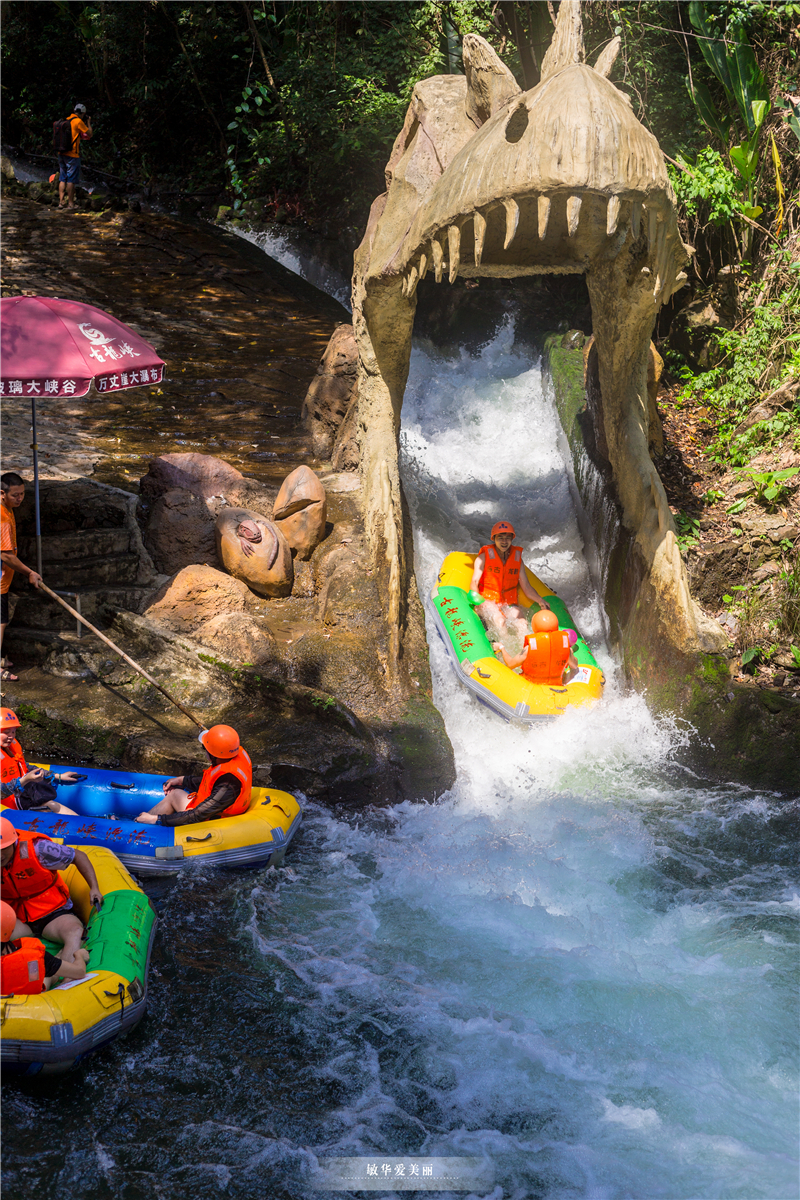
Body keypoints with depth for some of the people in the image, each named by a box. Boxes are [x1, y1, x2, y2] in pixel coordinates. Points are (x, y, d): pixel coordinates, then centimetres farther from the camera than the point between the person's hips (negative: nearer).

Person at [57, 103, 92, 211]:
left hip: (62, 154, 7)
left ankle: (61, 202, 11)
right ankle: (70, 204, -4)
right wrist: (88, 123, 10)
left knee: (62, 179, 11)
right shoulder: (78, 121, -10)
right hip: (72, 155, -7)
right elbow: (89, 133, -5)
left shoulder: (66, 120, 12)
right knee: (71, 180, -5)